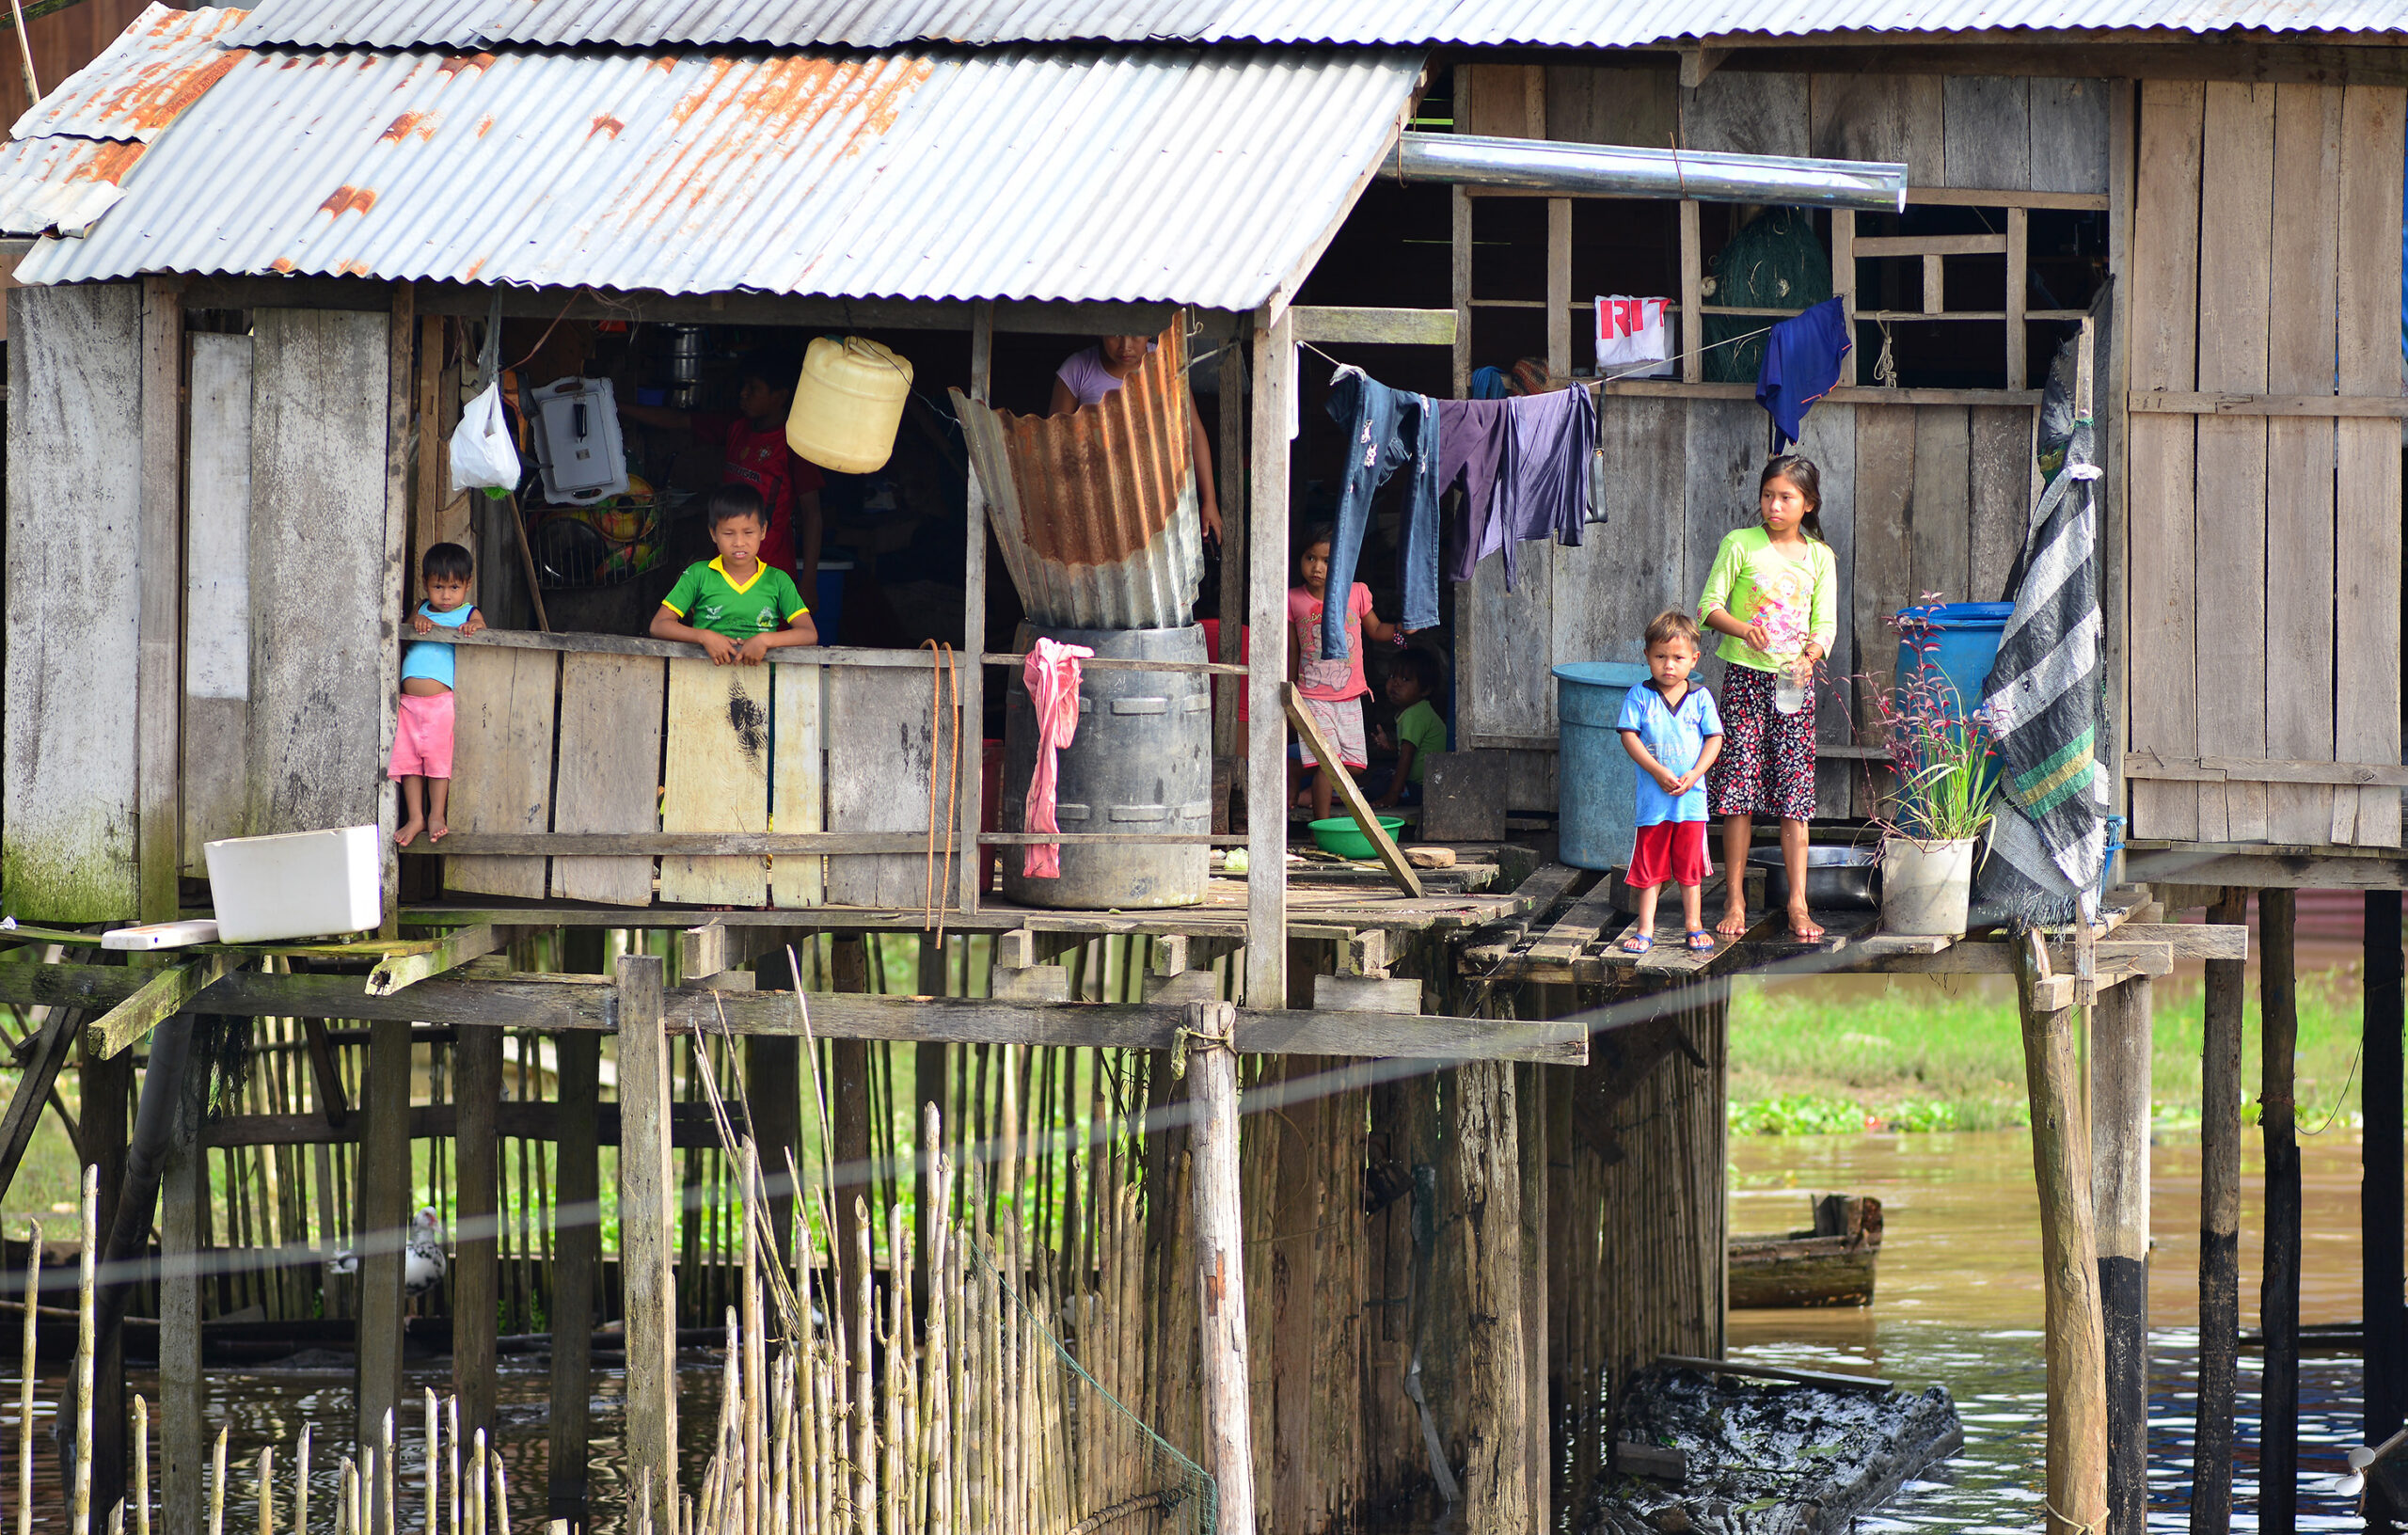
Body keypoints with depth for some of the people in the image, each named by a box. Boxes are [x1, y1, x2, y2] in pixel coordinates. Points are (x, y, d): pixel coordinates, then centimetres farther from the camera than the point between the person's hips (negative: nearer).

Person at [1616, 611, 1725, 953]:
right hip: (1652, 797, -1)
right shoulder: (1640, 696, -1)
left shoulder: (1700, 698, 2)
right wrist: (1657, 771, -16)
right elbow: (1629, 736, -6)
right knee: (1648, 866, 5)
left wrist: (1693, 775, -12)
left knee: (1690, 865, 9)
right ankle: (1645, 928, 12)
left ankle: (1694, 925, 19)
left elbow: (1714, 739, 2)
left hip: (1691, 797, 1)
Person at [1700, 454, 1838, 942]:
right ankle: (1735, 901, 5)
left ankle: (1798, 906, 0)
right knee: (1739, 793, -3)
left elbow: (1826, 623, 4)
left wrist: (1810, 655, -17)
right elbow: (1710, 606, -2)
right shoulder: (1740, 545, 1)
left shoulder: (1819, 556, 7)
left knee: (1794, 798, -1)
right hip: (1745, 676, -1)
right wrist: (1743, 629, -22)